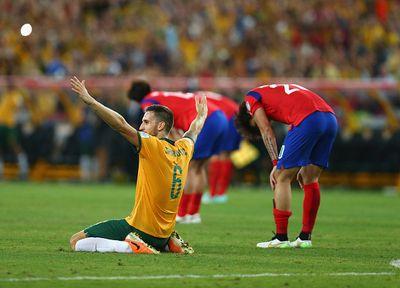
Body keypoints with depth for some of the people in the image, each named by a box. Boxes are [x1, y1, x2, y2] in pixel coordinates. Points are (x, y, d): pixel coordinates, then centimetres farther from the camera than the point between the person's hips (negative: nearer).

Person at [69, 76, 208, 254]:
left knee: (77, 242, -7)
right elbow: (194, 131, 31)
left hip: (139, 228, -8)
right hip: (164, 234, 8)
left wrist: (89, 100, -25)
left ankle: (133, 247, -19)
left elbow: (121, 124, -24)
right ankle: (168, 244, 13)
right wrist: (201, 115, 52)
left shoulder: (152, 146, -15)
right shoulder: (183, 149, 7)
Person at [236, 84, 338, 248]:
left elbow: (267, 132, 5)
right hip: (331, 118, 8)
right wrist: (304, 167, 29)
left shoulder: (251, 98, 18)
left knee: (282, 177, 3)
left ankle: (281, 238, 3)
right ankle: (305, 237, 19)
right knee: (310, 179, 17)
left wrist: (276, 164, 3)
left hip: (308, 120, -7)